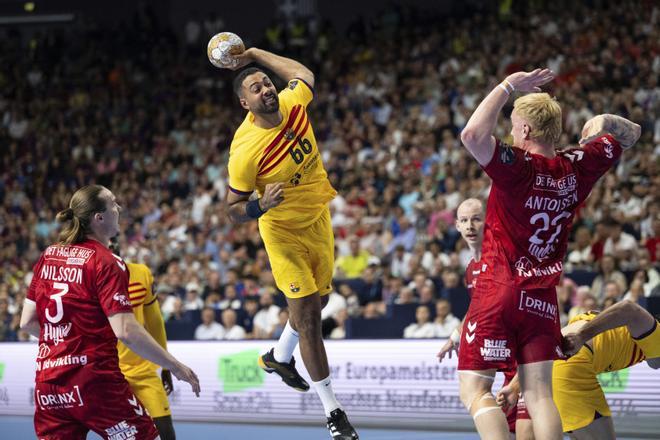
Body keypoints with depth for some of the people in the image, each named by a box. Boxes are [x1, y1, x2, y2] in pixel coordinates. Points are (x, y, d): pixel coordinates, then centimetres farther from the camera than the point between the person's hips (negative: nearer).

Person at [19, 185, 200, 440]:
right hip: (94, 380, -7)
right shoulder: (106, 263, -9)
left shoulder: (48, 256, 10)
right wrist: (175, 367, -10)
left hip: (47, 385, 7)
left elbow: (27, 322, 14)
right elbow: (125, 331, -17)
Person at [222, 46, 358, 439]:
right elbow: (234, 210, -17)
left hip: (318, 218, 6)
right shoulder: (245, 149, -27)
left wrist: (255, 53, 10)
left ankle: (280, 357, 48)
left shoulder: (293, 103, -14)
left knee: (317, 301, 19)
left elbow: (304, 75, 13)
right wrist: (260, 205, -37)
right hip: (283, 231, -6)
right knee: (307, 316, -9)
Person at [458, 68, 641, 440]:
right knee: (539, 394, 5)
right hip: (543, 298, 5)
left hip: (499, 293, -5)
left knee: (475, 391, -3)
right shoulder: (577, 167, 0)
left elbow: (473, 134, -32)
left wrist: (509, 86, -21)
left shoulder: (517, 167, -16)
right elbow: (631, 134, 16)